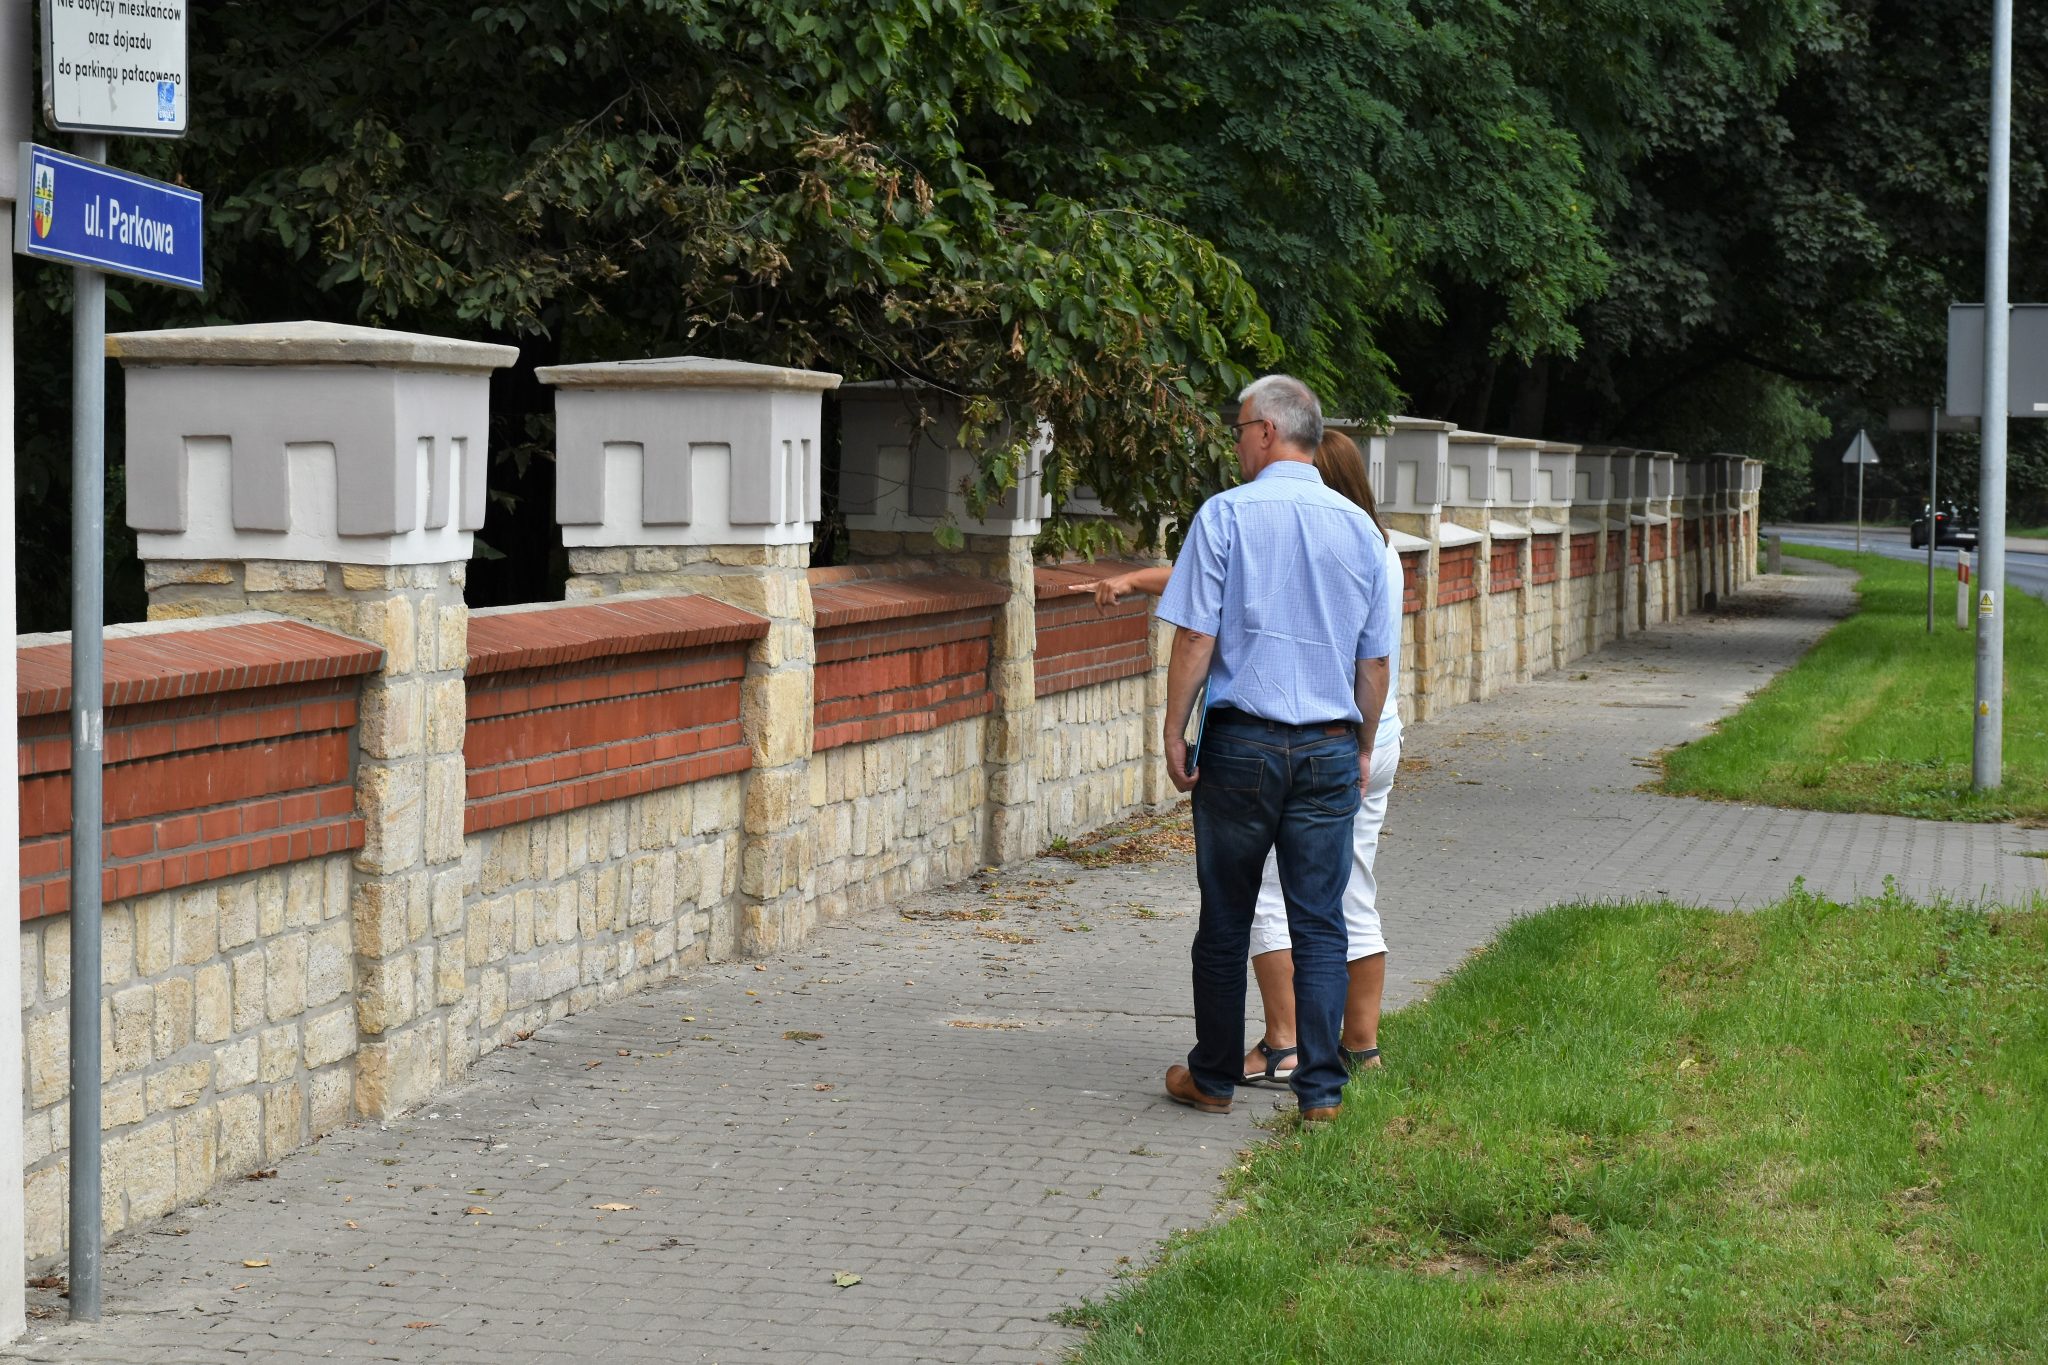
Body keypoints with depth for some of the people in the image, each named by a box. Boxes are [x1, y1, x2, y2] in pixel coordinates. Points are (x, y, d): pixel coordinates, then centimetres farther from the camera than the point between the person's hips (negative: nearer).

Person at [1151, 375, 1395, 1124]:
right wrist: (1362, 749, 19)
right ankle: (1320, 1087, 2)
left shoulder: (1226, 515, -6)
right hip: (1329, 748, 3)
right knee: (1319, 923, 4)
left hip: (1242, 744, -3)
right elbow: (1374, 661, 9)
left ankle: (1214, 1077, 18)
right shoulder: (1359, 527, 5)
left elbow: (1195, 640, -9)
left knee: (1225, 921, 8)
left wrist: (1174, 733, -2)